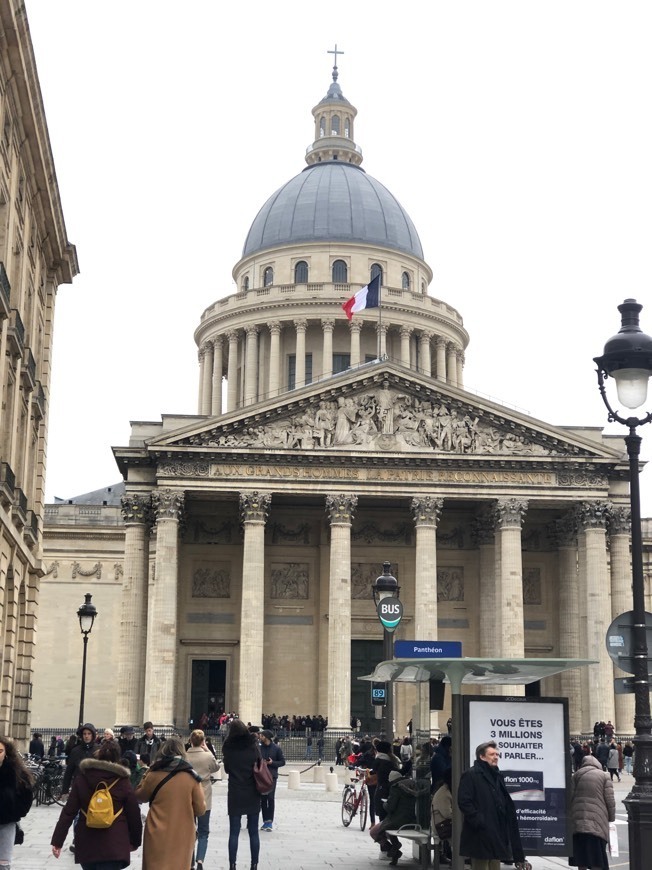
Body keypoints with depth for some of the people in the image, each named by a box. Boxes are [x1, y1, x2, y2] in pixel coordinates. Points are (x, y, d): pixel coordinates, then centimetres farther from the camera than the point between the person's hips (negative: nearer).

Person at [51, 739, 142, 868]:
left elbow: (69, 812, -3)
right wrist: (135, 841, 15)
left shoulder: (81, 778, -1)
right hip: (114, 846, -2)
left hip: (86, 845, 2)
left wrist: (58, 840, 2)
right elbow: (134, 815, 1)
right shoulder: (123, 781, -5)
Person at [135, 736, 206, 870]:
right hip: (182, 837, 0)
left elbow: (140, 796, 13)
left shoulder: (153, 776, -5)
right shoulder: (191, 777, -6)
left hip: (158, 837, 0)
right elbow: (200, 809, -1)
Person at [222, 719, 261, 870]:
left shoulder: (228, 748, -6)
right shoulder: (253, 746, -8)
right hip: (252, 795, 0)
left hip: (235, 795, 0)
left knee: (234, 832, 5)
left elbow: (226, 769, 6)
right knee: (253, 832, 7)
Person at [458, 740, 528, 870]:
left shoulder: (496, 776, 19)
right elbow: (464, 802, -15)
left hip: (496, 833, 8)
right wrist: (478, 821, -21)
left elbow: (506, 804, 25)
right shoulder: (470, 775, -7)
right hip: (480, 835, -8)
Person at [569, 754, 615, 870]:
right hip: (597, 821, -2)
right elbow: (610, 800, 0)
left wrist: (568, 815, 11)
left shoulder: (577, 775, 10)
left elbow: (569, 797, 5)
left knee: (580, 853, 8)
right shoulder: (604, 776, 6)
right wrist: (611, 819, 9)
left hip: (577, 820, 2)